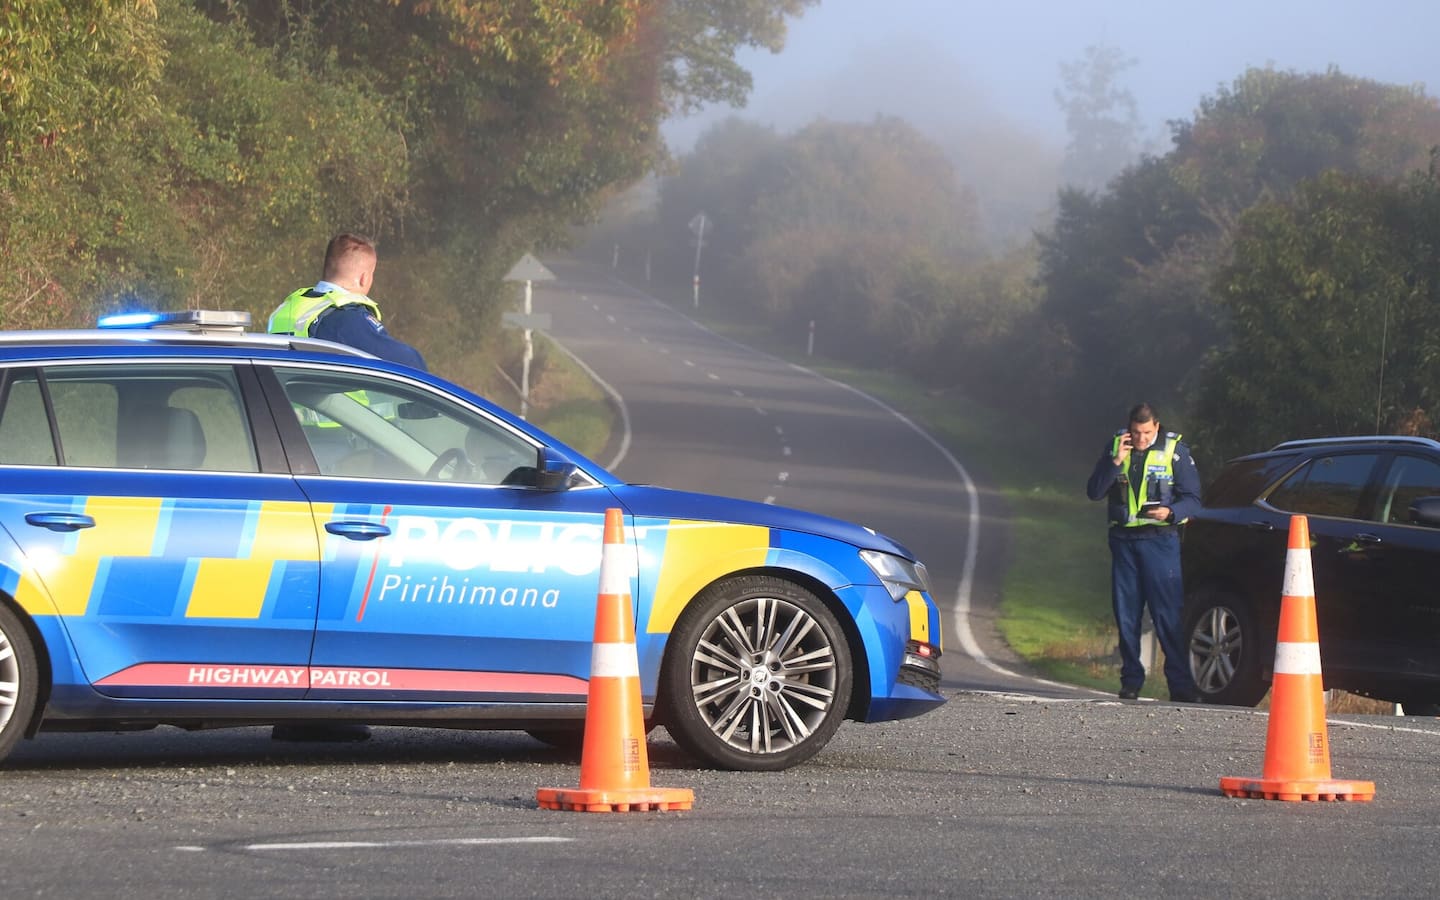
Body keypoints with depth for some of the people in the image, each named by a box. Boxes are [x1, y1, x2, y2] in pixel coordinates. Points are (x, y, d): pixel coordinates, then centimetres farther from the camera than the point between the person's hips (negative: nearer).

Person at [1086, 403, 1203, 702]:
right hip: (1123, 540, 3)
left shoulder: (1175, 450, -1)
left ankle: (1181, 684, -10)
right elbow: (1094, 491, 1)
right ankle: (1131, 680, 12)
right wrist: (1116, 462, -12)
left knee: (1168, 614, -10)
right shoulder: (1115, 447, 7)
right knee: (1126, 615, 4)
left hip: (1160, 540, -3)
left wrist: (1170, 512, -20)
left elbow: (1192, 498, 0)